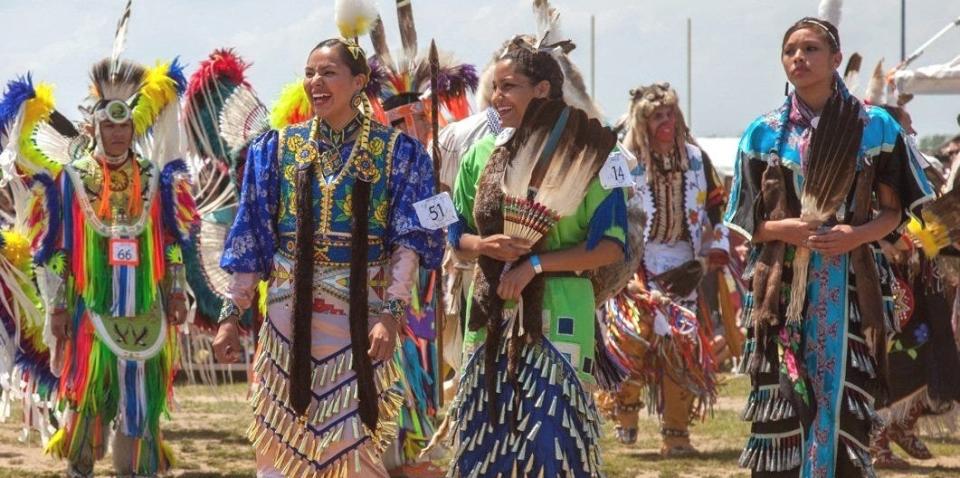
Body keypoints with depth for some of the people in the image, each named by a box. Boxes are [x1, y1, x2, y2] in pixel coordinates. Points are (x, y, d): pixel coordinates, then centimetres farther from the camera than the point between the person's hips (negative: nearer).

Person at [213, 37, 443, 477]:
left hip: (361, 315, -2)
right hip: (290, 313, 2)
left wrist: (391, 312, -17)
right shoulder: (277, 148, 8)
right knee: (284, 442, 2)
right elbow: (250, 240, 8)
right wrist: (232, 314, 2)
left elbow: (410, 240, -5)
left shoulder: (396, 153, 2)